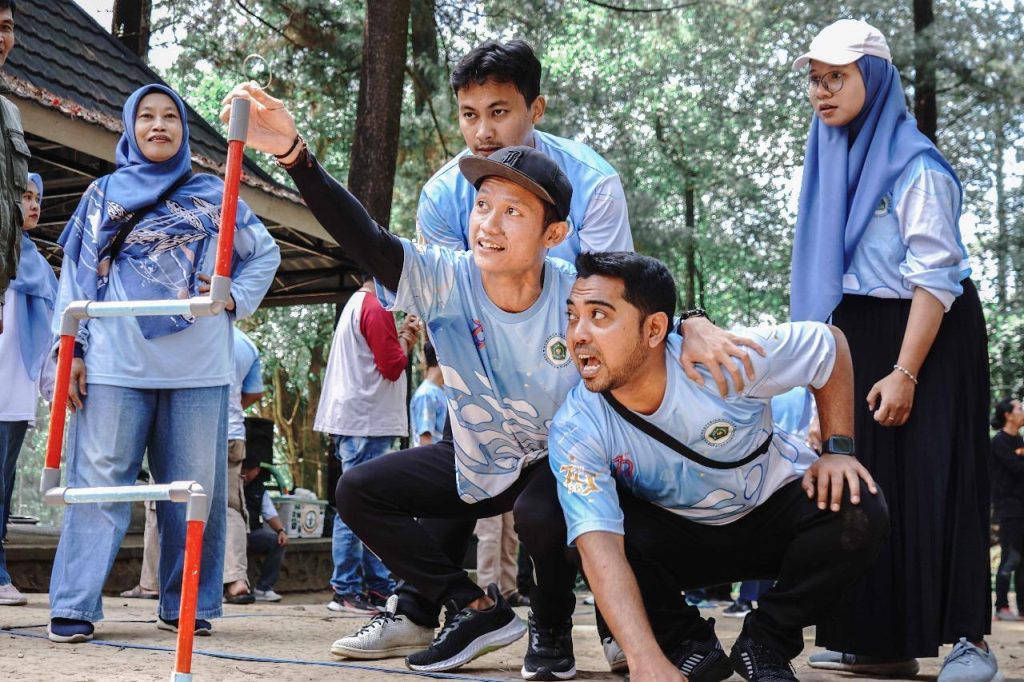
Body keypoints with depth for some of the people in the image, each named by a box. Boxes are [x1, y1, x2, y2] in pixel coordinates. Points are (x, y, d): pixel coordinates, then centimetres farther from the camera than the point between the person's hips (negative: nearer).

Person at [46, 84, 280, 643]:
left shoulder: (214, 195, 13)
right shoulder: (104, 194, 14)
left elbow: (265, 253, 20)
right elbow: (75, 274, 10)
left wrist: (235, 298, 3)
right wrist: (72, 348, 1)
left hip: (197, 367, 1)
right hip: (114, 366, 0)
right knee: (99, 482, -4)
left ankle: (187, 605, 11)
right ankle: (74, 607, -2)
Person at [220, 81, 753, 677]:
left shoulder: (578, 297, -25)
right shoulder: (446, 281, -23)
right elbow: (364, 239, -38)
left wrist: (694, 328, -42)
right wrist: (294, 154, -55)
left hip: (562, 462, -4)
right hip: (479, 460, 4)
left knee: (541, 512, -36)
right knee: (361, 491, -4)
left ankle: (553, 627, -2)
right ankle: (476, 608, 2)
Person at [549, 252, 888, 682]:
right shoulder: (575, 431, -26)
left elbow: (828, 345, -9)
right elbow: (600, 547, -37)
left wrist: (838, 450, -18)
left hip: (772, 510, 0)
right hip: (677, 541, 0)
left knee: (858, 513, -29)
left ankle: (766, 644, -7)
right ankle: (690, 646, -5)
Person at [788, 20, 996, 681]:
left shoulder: (915, 166, -12)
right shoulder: (836, 160, 10)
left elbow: (934, 277, -16)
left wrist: (904, 373, -21)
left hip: (927, 340, -7)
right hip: (858, 339, 7)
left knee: (931, 482, -8)